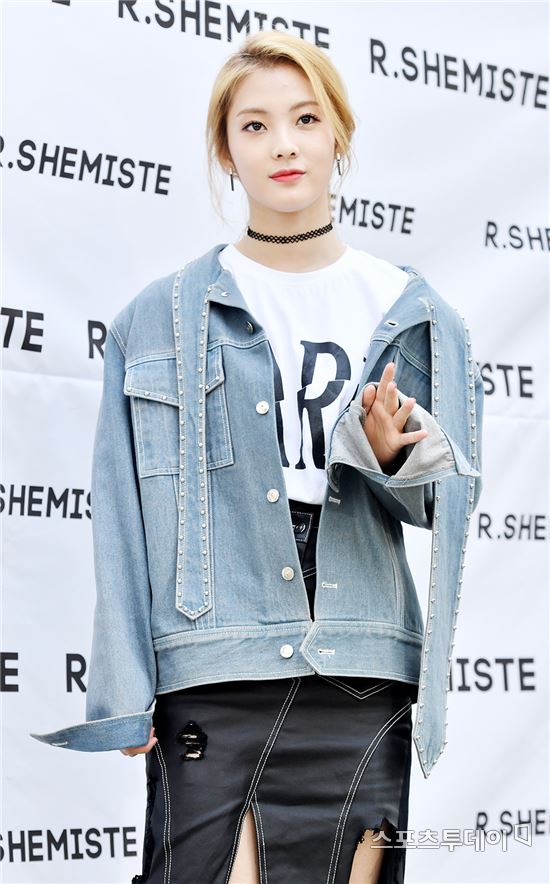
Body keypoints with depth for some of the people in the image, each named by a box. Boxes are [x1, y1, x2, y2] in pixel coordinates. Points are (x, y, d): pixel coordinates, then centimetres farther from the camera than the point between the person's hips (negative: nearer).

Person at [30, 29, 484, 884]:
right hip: (213, 678, -2)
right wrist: (124, 695, -4)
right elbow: (123, 520, 3)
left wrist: (398, 454, -10)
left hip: (363, 677, 2)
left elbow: (449, 500, 13)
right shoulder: (159, 319, 7)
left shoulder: (407, 312, 11)